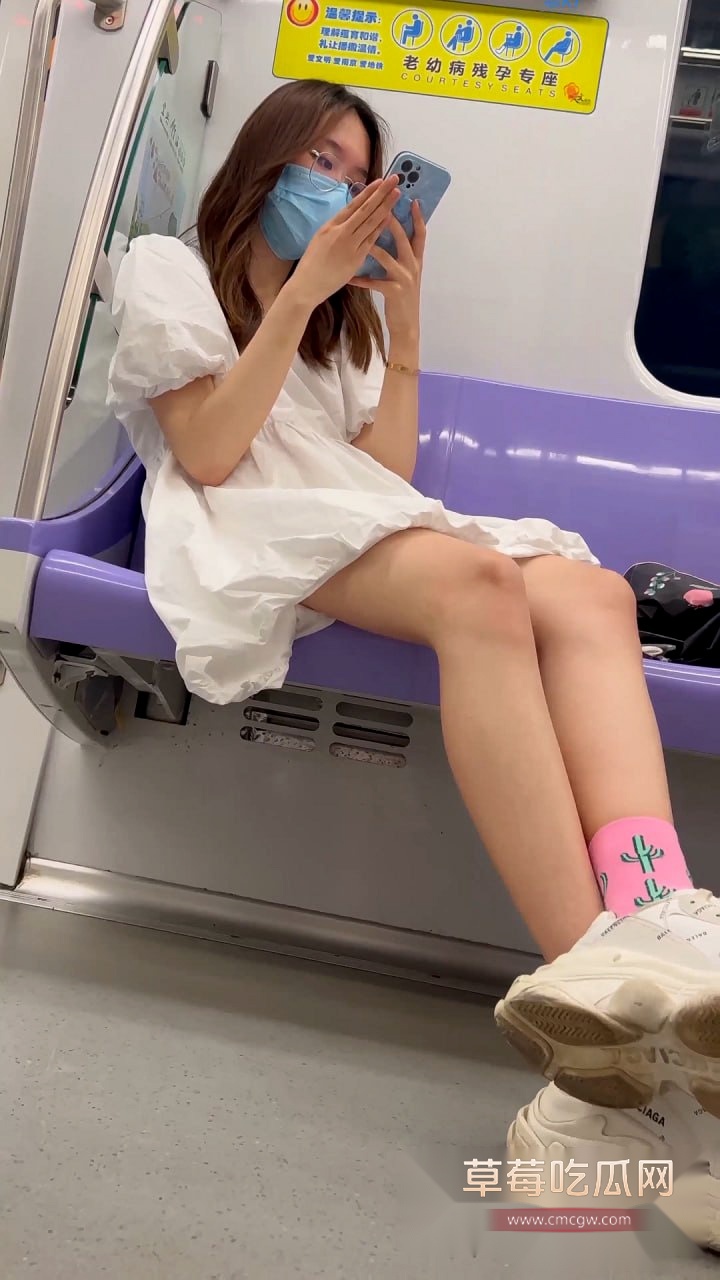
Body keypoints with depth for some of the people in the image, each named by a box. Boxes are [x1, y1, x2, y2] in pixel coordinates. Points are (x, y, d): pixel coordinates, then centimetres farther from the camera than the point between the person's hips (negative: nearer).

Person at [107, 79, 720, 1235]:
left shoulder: (346, 322, 34)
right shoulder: (172, 274, 18)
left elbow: (387, 471, 16)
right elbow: (207, 455, -2)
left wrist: (403, 313, 11)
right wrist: (301, 291, -3)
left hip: (374, 525, 6)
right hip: (252, 532, -5)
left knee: (590, 592, -27)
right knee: (478, 584, -38)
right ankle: (608, 982, -47)